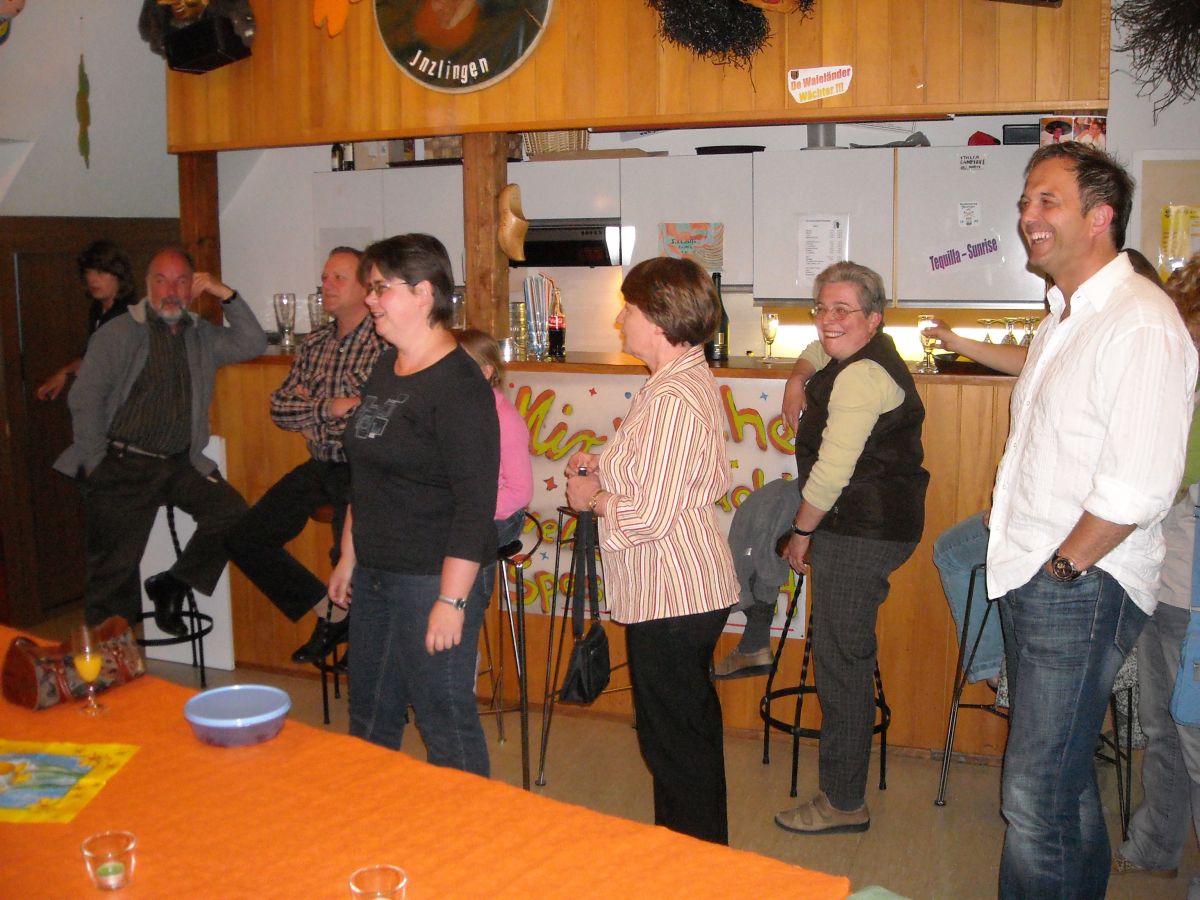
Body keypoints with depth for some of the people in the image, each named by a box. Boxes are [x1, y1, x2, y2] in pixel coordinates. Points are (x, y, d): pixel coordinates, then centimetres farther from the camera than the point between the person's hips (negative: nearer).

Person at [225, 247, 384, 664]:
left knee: (349, 554, -26)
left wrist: (310, 408, -11)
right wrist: (329, 407, -12)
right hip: (321, 468, 8)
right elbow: (280, 409, 8)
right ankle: (329, 615, 18)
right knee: (244, 537, 6)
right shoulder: (314, 345, 12)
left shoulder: (386, 344, -13)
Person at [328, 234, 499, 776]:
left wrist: (452, 600, -22)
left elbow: (476, 503, -21)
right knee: (369, 717, 20)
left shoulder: (458, 385, -18)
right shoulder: (385, 367, 10)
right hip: (375, 573, 9)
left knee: (445, 722, 2)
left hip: (433, 579, -9)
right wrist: (349, 557, 20)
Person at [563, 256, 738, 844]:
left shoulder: (672, 399, -23)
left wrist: (592, 499, -9)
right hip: (691, 590, 11)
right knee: (691, 729, 23)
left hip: (671, 598, -11)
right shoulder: (692, 379, 10)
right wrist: (606, 469, 8)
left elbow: (649, 515, -26)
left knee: (672, 740, 3)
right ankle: (705, 851, 39)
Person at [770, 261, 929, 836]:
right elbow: (818, 353, 38)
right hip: (880, 523, 10)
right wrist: (801, 379, 19)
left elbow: (832, 471, -21)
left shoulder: (862, 376, -18)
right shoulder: (853, 358, 14)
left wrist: (802, 532, -10)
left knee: (842, 659, -4)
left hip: (862, 533, -10)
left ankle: (844, 804, 7)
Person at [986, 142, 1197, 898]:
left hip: (1082, 589, -9)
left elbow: (1138, 486, -22)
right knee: (1064, 778, 21)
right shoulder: (1065, 320, 16)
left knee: (1038, 795, -4)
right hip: (1034, 580, 10)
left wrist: (1063, 566, -14)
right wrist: (1028, 565, 12)